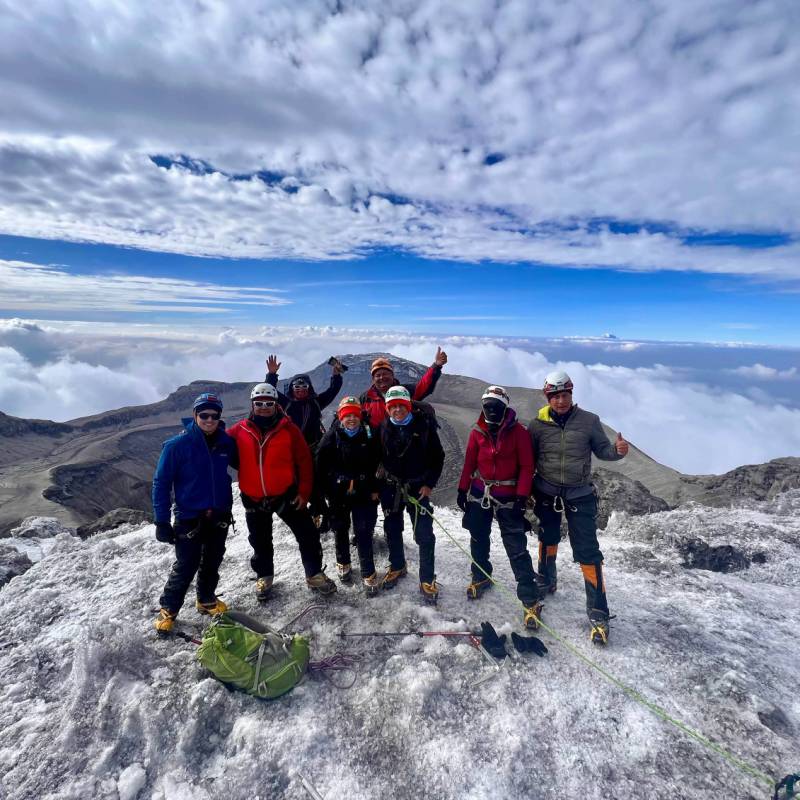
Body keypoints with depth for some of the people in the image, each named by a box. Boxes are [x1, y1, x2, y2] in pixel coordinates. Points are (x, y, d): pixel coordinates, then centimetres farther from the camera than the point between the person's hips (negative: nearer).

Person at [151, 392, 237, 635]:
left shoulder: (226, 443, -5)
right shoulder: (178, 445, -14)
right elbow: (161, 483, -9)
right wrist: (162, 521, -11)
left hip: (220, 515, 4)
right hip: (189, 517, -4)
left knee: (212, 561, 17)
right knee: (186, 566, 0)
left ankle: (206, 600, 39)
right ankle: (168, 609, 24)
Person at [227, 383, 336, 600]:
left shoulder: (288, 428, -9)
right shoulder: (239, 431, -5)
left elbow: (304, 460, -6)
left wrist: (304, 492, -7)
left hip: (287, 494, -1)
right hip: (253, 499, 2)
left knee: (307, 535, 2)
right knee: (260, 541, 18)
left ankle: (314, 574, 22)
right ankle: (264, 576, 41)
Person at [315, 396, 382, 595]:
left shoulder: (369, 436, -5)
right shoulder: (331, 437, -8)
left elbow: (377, 464, 1)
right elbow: (321, 466, -5)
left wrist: (375, 489, -1)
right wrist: (326, 491, -6)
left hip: (363, 493, 0)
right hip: (338, 494, 1)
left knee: (364, 533, 0)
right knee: (341, 530, 18)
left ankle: (369, 575, 13)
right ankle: (343, 564, 41)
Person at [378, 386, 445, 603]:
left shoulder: (424, 425, -10)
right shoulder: (383, 428, -3)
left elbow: (438, 457, -4)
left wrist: (429, 484, -7)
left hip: (418, 488, -2)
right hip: (390, 488, 3)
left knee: (424, 534, -2)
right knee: (392, 530, 16)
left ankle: (427, 579, 15)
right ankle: (397, 566, 39)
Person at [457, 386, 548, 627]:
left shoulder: (519, 432, -10)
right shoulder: (477, 432, -1)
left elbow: (526, 466, -9)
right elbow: (469, 463, 7)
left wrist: (522, 497, -13)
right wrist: (462, 490, 8)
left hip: (508, 497, -4)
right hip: (479, 494, 4)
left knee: (517, 548, -4)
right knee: (478, 540, 17)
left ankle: (531, 598, 6)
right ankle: (481, 577, 40)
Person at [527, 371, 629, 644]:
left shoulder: (589, 421, -7)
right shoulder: (538, 425, -8)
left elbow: (601, 450, 0)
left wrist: (617, 450, -21)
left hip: (580, 495, -1)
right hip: (546, 493, 1)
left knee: (587, 551, -2)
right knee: (548, 539, 21)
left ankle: (598, 612, 11)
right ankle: (547, 581, 47)